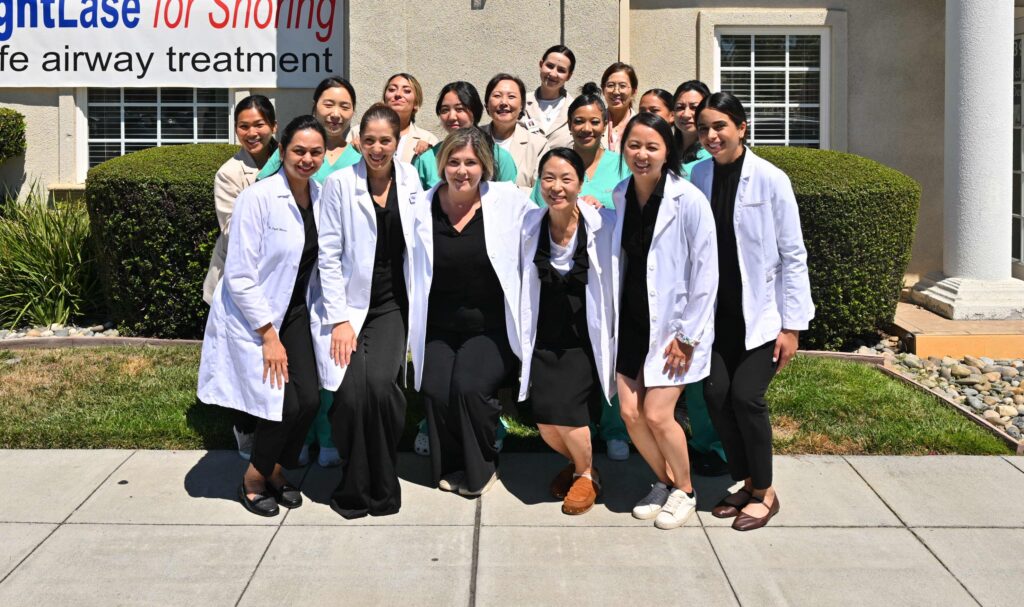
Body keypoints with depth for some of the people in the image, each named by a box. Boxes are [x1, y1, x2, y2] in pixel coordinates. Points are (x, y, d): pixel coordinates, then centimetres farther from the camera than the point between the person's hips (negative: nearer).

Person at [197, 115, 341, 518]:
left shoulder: (321, 197, 0)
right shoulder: (257, 198, -18)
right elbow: (240, 276, -18)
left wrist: (329, 318, 1)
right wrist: (269, 335, -17)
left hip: (296, 312, 5)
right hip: (252, 316, -5)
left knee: (309, 400, -5)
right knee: (284, 404, -10)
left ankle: (278, 471, 22)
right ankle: (253, 479, 17)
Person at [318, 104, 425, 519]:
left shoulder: (410, 181, 3)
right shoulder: (339, 184, -4)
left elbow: (418, 243, 8)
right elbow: (329, 255, -4)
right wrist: (339, 319, -9)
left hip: (392, 305, 1)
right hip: (350, 304, -1)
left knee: (380, 383, -20)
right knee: (351, 392, -17)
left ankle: (381, 487, 1)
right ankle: (353, 489, 7)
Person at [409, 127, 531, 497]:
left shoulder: (510, 202, -4)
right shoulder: (422, 206, 1)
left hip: (492, 328, -2)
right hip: (440, 329, 2)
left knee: (468, 386, -23)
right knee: (437, 390, -17)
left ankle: (481, 468, 5)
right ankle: (450, 467, 12)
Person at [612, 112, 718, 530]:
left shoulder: (688, 200, -13)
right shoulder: (619, 197, 4)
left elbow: (705, 272, -13)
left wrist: (687, 336, -13)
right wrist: (612, 319, 9)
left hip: (673, 323, -5)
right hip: (631, 321, 5)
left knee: (657, 414, -10)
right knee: (630, 412, 2)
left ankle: (684, 491, 17)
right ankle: (664, 481, 28)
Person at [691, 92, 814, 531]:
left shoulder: (770, 180, -12)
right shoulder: (698, 175, 0)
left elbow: (793, 256, -8)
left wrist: (791, 326, -10)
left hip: (763, 310, -4)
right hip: (721, 310, 4)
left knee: (746, 395, -11)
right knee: (716, 394, -2)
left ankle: (764, 493, 10)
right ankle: (746, 484, 19)